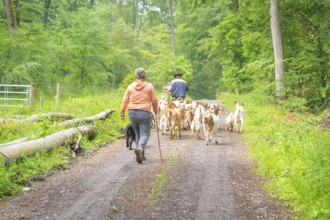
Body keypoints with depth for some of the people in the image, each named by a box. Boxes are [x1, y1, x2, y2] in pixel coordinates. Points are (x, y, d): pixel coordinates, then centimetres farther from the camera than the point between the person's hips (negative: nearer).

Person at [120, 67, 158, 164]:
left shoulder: (130, 87, 4)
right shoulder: (149, 86, 0)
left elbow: (125, 101, 3)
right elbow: (154, 100, 2)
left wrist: (122, 113, 8)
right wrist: (155, 111, 17)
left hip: (132, 112, 3)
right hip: (144, 113, -3)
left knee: (138, 133, 18)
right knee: (145, 134, -2)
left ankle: (141, 154, 20)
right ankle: (140, 148, -31)